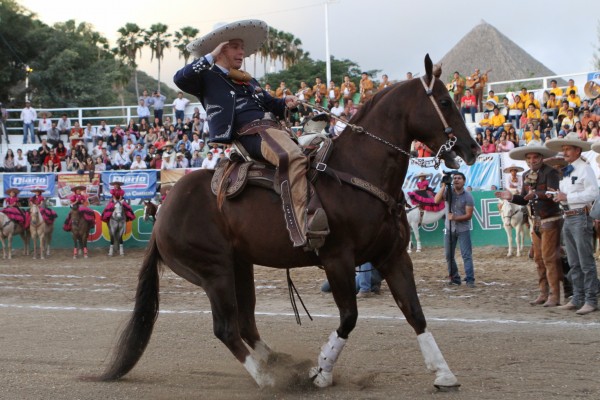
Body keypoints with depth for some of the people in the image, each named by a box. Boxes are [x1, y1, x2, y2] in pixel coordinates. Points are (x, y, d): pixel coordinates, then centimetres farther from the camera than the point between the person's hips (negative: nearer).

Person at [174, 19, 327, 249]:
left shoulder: (249, 82, 31)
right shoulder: (208, 78, 8)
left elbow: (269, 104, 36)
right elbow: (181, 79, -10)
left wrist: (285, 103, 14)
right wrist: (210, 58, -10)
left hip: (274, 128, 10)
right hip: (250, 133, -10)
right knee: (293, 158, -36)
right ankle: (301, 228, -51)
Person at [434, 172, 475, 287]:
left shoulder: (468, 196, -7)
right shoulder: (448, 191, -1)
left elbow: (469, 215, -10)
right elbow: (437, 200, -17)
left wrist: (455, 218, -22)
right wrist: (444, 186, -22)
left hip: (463, 229, -3)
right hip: (449, 229, 3)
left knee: (466, 255, -9)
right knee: (449, 256, 8)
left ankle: (470, 280, -12)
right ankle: (454, 278, 20)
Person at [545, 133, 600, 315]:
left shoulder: (585, 169, -8)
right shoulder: (565, 172, 18)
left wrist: (567, 197, -18)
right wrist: (558, 194, 1)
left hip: (581, 217, -9)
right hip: (568, 218, 9)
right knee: (574, 263, 13)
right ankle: (578, 298, 20)